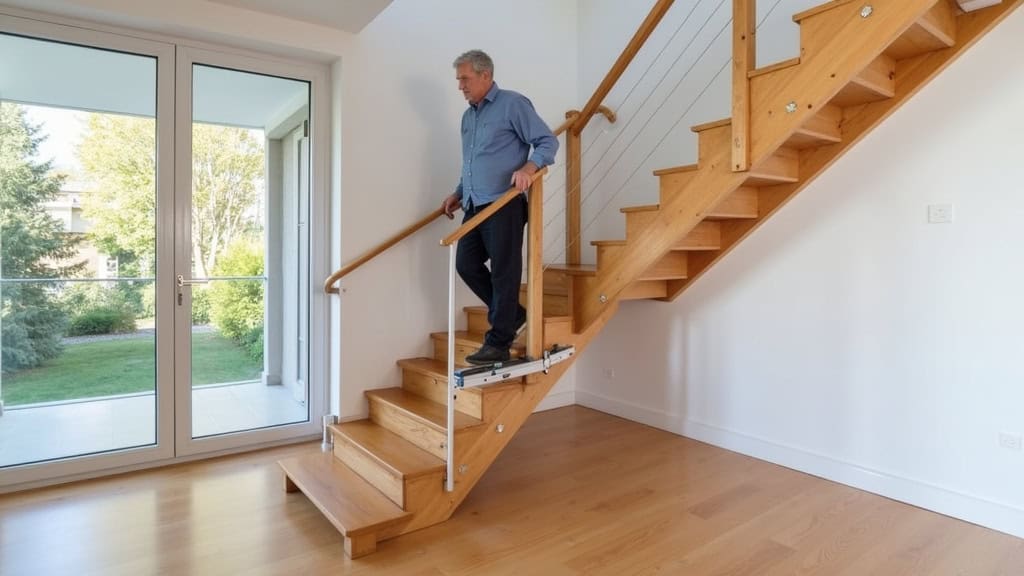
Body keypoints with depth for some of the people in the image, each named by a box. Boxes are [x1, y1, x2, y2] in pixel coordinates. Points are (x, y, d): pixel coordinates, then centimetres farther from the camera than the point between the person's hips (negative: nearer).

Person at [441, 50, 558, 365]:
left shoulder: (512, 104, -2)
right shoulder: (468, 116, 21)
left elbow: (548, 141, -7)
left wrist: (529, 166, -24)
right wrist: (458, 194, 21)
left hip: (504, 205, -8)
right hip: (475, 207, 8)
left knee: (504, 272, -5)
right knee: (466, 265, 5)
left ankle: (498, 343, 4)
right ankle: (512, 316, 20)